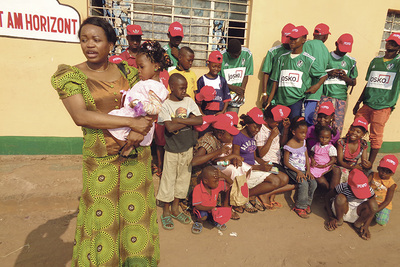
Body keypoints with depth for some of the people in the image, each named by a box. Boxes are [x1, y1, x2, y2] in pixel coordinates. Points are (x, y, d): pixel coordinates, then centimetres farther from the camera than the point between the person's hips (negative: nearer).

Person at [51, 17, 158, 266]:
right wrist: (131, 122, -21)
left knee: (136, 211, 12)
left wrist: (140, 131, -16)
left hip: (137, 154, 3)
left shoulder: (125, 71, 6)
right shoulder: (71, 75, -3)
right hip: (101, 159, -2)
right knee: (102, 217, 8)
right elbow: (81, 116, -17)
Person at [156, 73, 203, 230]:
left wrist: (179, 120, -17)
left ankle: (175, 209, 33)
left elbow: (200, 121, -10)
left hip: (188, 148, 4)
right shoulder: (165, 105, -10)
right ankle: (166, 212, 27)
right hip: (172, 149, -4)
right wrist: (189, 121, -14)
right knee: (168, 180, 7)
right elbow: (170, 127, -23)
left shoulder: (189, 101, 2)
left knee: (183, 178, 14)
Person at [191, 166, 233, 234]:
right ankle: (199, 222, 2)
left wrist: (223, 175, -28)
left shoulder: (218, 185, -12)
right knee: (203, 215, -36)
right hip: (202, 209, -4)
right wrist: (210, 208, -40)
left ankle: (213, 220, 12)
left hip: (213, 209, 4)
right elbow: (197, 206, -25)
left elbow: (230, 183, -7)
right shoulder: (197, 189, -26)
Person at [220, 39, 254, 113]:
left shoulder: (247, 54, -3)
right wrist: (233, 87, -16)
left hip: (237, 96, 2)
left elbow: (246, 75, 5)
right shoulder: (221, 56, -11)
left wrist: (242, 90, -9)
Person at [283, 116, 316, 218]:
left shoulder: (303, 142, 6)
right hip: (292, 169, -6)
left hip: (303, 169, 6)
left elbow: (306, 157, 12)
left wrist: (308, 170, 0)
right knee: (303, 184, -25)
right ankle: (299, 207, -7)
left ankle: (307, 203, 8)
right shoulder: (289, 145, -15)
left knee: (313, 183, -13)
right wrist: (298, 172, -18)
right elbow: (286, 162, -13)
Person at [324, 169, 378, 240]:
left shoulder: (369, 190, -17)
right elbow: (327, 197, -11)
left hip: (356, 215, 2)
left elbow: (372, 209, -6)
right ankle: (339, 221, -7)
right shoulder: (343, 187, -22)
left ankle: (357, 225, -4)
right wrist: (331, 217, -15)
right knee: (340, 197, -35)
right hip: (342, 212, -1)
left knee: (373, 204, -29)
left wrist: (366, 226, -16)